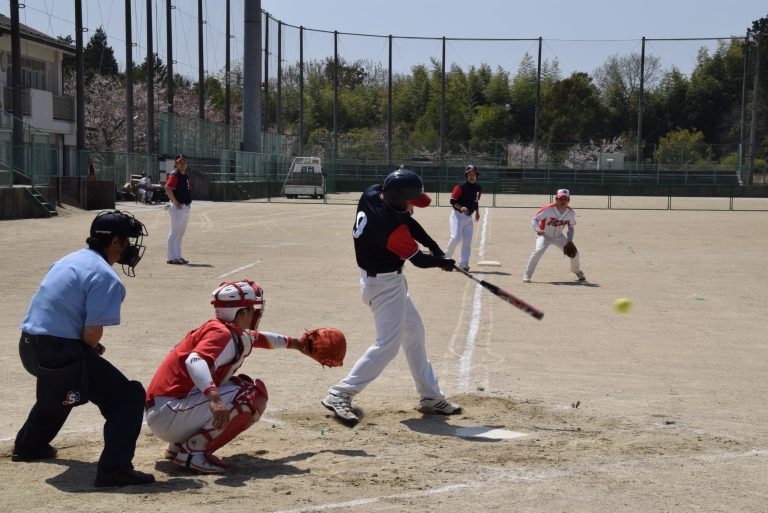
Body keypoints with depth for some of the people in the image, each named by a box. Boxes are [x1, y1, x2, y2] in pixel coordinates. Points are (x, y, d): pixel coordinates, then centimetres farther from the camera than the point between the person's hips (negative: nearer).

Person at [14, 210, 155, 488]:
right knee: (129, 395, -6)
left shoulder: (69, 260, 15)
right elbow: (92, 333, -18)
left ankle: (29, 445, 56)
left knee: (57, 389, 40)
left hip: (29, 347, 10)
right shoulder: (106, 277, -13)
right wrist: (93, 350, 5)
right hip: (60, 353, -10)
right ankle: (114, 468, -16)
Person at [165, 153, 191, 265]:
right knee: (175, 232, -6)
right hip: (177, 208, -9)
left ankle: (178, 256, 21)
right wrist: (176, 202, -21)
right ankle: (171, 257, -2)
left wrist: (188, 203, 11)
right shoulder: (174, 175, -12)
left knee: (181, 233, 14)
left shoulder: (185, 176, 16)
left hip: (186, 207, 9)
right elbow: (167, 188, -24)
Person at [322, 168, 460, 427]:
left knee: (414, 331, 19)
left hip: (390, 280, 10)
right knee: (388, 344, -12)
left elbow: (408, 221, 4)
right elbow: (418, 259, -14)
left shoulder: (371, 193, -9)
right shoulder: (393, 229, -31)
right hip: (384, 284, -10)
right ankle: (340, 394, -8)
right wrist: (442, 262, 6)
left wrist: (435, 247, -2)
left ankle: (430, 396, 29)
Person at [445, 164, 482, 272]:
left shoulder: (478, 188, 7)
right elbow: (452, 201, -13)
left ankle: (463, 264, 3)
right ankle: (446, 257, 4)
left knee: (467, 241, 0)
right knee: (456, 238, -18)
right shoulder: (460, 187, -12)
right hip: (457, 215, -6)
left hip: (469, 217, 6)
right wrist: (461, 207, -28)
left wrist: (477, 212, 11)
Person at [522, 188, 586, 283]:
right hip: (544, 235, -4)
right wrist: (537, 229, -44)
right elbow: (535, 219, -23)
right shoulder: (548, 209, -28)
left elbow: (571, 228, 1)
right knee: (538, 251, -31)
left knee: (574, 253, 2)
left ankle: (576, 271, 36)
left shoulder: (571, 213, -14)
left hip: (559, 237, 4)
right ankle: (527, 274, -18)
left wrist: (569, 242, -10)